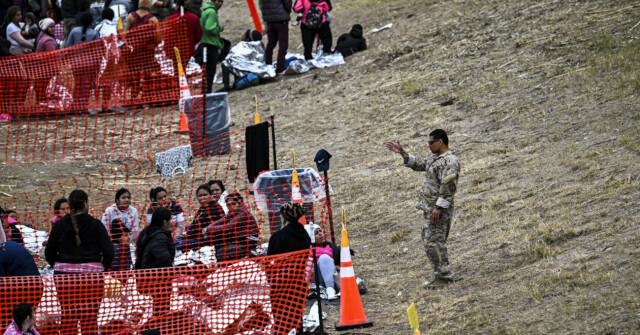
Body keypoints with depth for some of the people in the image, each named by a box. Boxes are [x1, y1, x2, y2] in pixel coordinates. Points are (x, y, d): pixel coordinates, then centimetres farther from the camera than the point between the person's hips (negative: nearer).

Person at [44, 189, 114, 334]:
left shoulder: (60, 225, 4)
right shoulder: (95, 224, -3)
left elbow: (49, 253, 7)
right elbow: (109, 251, -6)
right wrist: (104, 268, 9)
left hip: (64, 277, 2)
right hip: (92, 274, -2)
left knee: (68, 317, 7)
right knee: (90, 318, 0)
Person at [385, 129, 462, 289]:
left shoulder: (450, 161, -17)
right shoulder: (435, 158, 15)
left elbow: (448, 186, -23)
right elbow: (419, 164, 29)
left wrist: (439, 208, -25)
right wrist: (402, 153, 21)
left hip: (439, 209, -11)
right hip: (429, 208, 11)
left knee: (433, 242, -11)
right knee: (429, 241, 14)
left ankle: (444, 277, -6)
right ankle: (443, 275, 19)